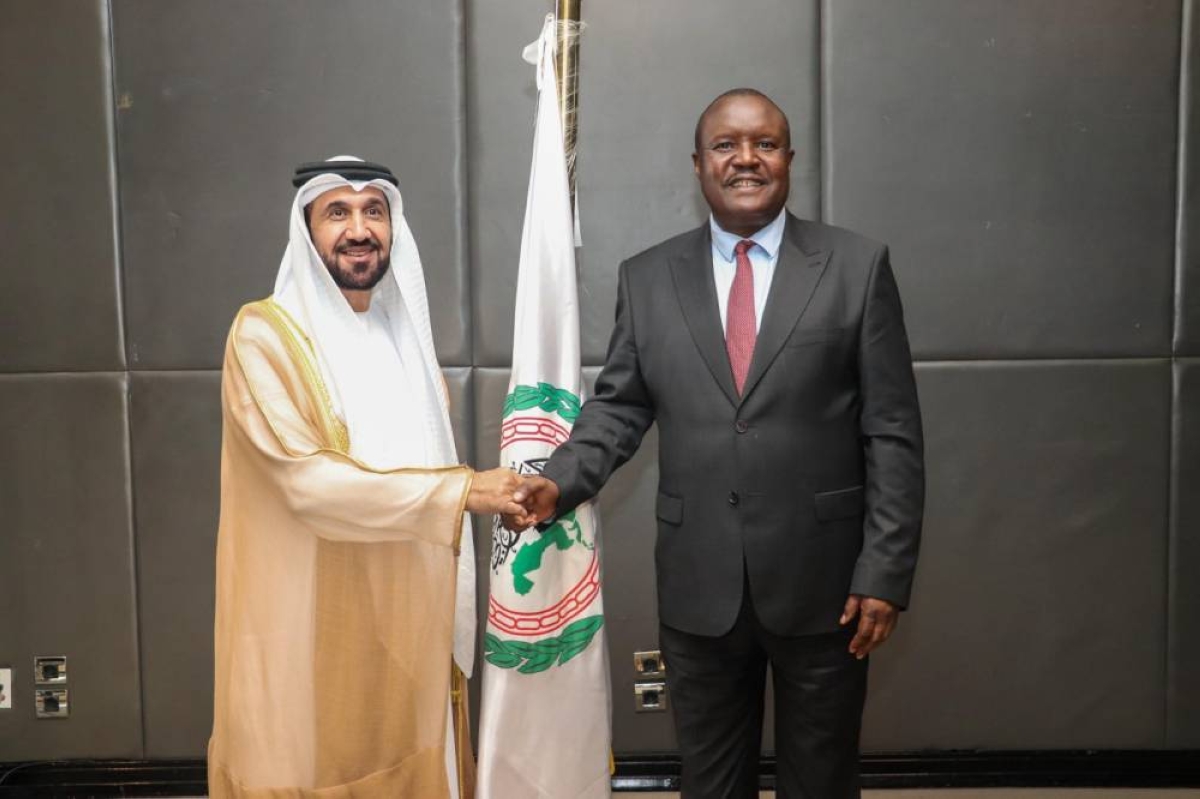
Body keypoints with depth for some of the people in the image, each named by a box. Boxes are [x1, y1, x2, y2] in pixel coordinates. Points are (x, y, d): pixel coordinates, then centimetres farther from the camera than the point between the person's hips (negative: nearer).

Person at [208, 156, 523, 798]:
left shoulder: (404, 337, 11)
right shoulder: (265, 334, -11)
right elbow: (306, 477, -22)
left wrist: (446, 625, 11)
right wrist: (463, 489, -21)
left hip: (404, 618, 6)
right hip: (312, 624, -6)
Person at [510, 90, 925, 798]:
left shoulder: (858, 266, -2)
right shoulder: (647, 277, 5)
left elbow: (892, 434, -4)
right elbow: (619, 407, 7)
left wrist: (886, 572, -8)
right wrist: (560, 481, -12)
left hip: (822, 580, -1)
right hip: (698, 583, 2)